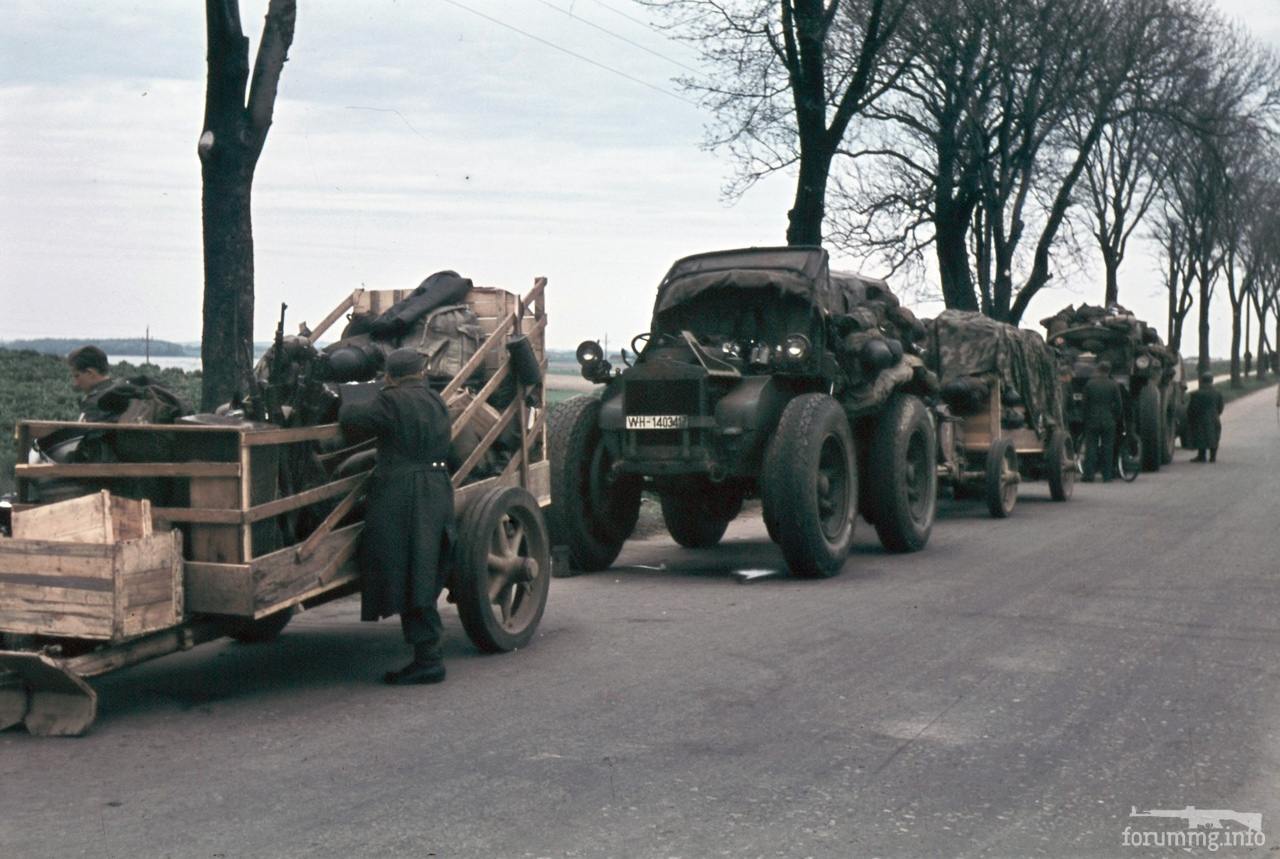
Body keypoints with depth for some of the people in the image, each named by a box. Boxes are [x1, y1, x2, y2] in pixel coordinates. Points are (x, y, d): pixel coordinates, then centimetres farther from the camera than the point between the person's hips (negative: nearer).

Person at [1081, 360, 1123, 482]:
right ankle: (1107, 475, 6)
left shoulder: (1089, 384, -3)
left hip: (1092, 421, 0)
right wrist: (1116, 419, 12)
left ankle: (1089, 475, 1)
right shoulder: (1114, 385, -3)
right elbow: (1119, 404, 0)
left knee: (1091, 447, 4)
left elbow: (1085, 403, 1)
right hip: (1109, 421, 0)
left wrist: (1085, 419, 9)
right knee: (1107, 448, 5)